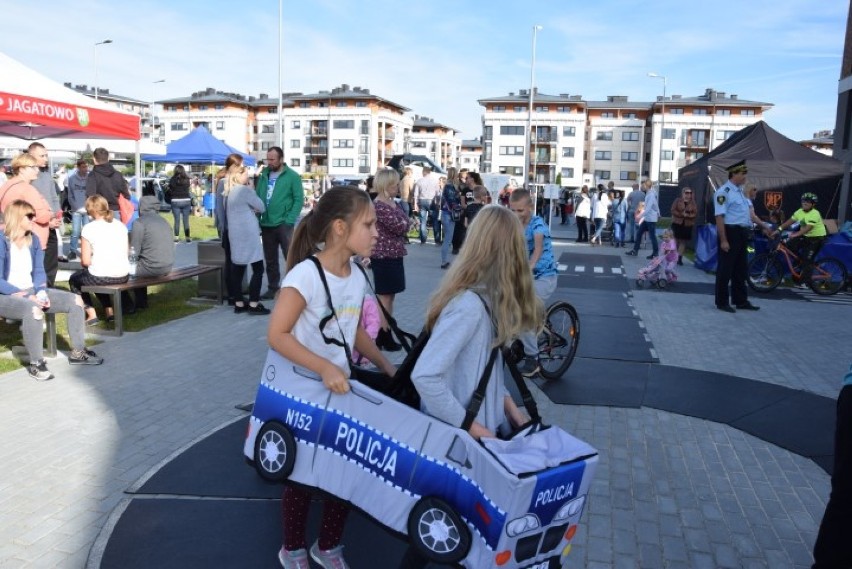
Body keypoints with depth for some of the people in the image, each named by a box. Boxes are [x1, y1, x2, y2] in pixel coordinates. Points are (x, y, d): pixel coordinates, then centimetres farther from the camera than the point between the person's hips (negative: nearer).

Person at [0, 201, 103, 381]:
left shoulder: (33, 239, 6)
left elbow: (39, 271, 8)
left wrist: (41, 292, -11)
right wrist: (27, 296, -24)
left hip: (31, 291, 8)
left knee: (75, 301, -3)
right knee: (34, 310, -39)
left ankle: (78, 352, 4)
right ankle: (35, 364, -28)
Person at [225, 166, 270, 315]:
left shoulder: (229, 193, 14)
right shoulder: (245, 190, -11)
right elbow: (262, 208, -3)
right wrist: (255, 210, 16)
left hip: (235, 235, 9)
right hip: (248, 235, -9)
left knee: (238, 269, 9)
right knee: (258, 269, -4)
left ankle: (239, 304, 12)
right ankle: (253, 304, -6)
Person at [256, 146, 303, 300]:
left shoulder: (292, 176, -2)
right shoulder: (264, 175, 11)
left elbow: (298, 199, -7)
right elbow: (257, 198, 13)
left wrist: (289, 220, -15)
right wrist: (258, 219, 3)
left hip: (283, 224, -5)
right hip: (266, 224, 5)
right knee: (270, 259, 12)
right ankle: (272, 288, 22)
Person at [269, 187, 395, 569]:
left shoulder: (357, 277, -1)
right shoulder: (305, 274, -23)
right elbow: (277, 335, -25)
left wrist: (386, 367, 5)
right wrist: (324, 368, -33)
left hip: (341, 390, 6)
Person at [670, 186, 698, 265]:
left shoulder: (693, 203, 5)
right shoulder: (677, 201, 0)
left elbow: (695, 213, -2)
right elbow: (673, 210, -7)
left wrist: (688, 215, -20)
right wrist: (682, 214, -17)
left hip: (687, 225, 1)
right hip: (677, 223, -1)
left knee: (683, 241, 0)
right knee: (676, 240, 2)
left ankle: (679, 257, 1)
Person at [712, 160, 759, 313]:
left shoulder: (740, 191, 16)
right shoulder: (724, 191, -13)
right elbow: (719, 217, -19)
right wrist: (723, 240, -23)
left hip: (742, 234, 9)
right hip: (730, 232, -9)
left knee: (741, 269, 15)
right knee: (725, 269, 0)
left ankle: (741, 301, 24)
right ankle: (722, 302, 9)